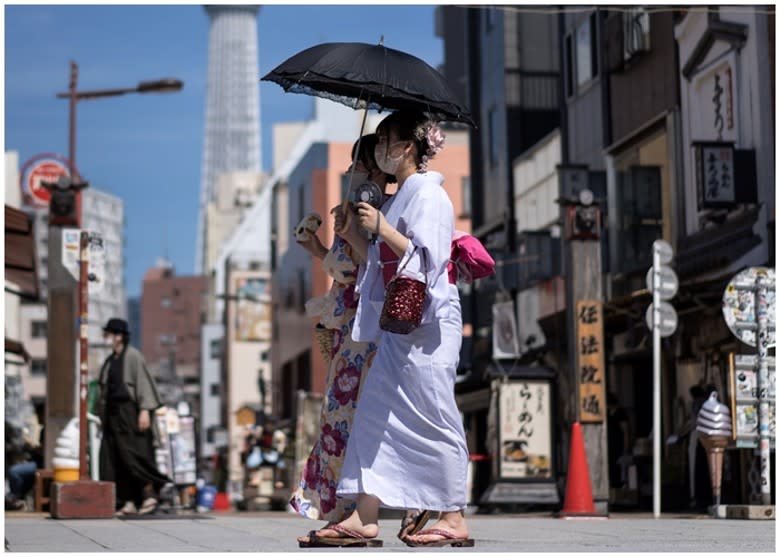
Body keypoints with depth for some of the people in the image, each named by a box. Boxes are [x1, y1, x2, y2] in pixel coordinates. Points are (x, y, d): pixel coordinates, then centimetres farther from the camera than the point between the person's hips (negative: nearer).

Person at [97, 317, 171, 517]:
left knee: (133, 455, -8)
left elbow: (143, 383, -12)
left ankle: (149, 494, 5)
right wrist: (102, 416, 13)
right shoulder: (110, 361, 17)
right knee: (115, 460, 1)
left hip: (129, 413, -8)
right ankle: (129, 502, 3)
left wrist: (145, 410, -19)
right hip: (113, 415, 8)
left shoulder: (132, 356, -6)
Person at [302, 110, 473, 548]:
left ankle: (454, 519, -1)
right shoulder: (401, 196, 19)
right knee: (375, 414, 4)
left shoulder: (429, 194, -8)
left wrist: (381, 227, -18)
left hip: (426, 321, -10)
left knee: (431, 418, -7)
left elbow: (426, 258, -18)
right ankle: (365, 519, 3)